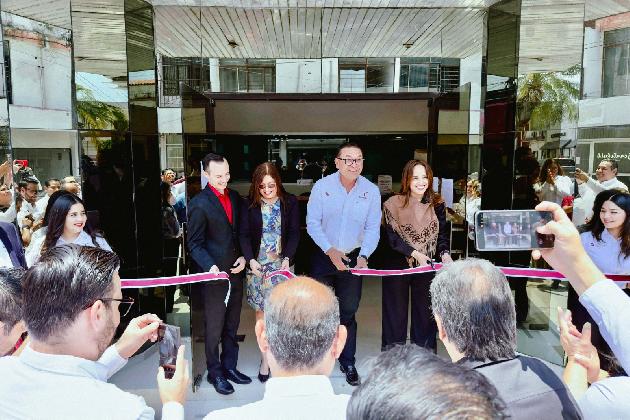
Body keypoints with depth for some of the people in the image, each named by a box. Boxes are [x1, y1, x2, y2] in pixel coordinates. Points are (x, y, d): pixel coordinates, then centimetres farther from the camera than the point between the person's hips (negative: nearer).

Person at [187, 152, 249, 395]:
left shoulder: (234, 197, 7)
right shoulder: (199, 203, -12)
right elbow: (195, 244, -11)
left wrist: (243, 257, 0)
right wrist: (210, 267, -24)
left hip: (235, 271, 6)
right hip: (214, 275, -6)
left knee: (232, 325, 17)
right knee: (214, 327, 8)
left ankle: (229, 366, 33)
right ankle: (215, 372, 25)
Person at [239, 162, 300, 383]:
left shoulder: (290, 202, 0)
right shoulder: (249, 204, 0)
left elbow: (294, 233, 0)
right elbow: (244, 235, 1)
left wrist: (287, 258, -13)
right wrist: (251, 260, -13)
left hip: (281, 263, -1)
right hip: (257, 264, 1)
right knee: (261, 309, 4)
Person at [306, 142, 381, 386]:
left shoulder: (371, 191, -6)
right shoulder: (322, 187, -11)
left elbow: (372, 228, -3)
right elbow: (312, 224, -9)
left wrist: (364, 256, -17)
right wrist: (330, 251, -18)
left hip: (353, 258, 1)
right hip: (324, 256, -1)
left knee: (348, 311, 10)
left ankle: (347, 362, 26)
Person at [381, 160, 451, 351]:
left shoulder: (437, 204, 1)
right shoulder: (393, 204, -8)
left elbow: (442, 235, 4)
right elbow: (393, 237, -11)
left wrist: (444, 253, -14)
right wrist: (415, 254, -21)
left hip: (427, 267, 3)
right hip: (397, 265, -2)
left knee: (426, 313, 10)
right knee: (396, 314, 7)